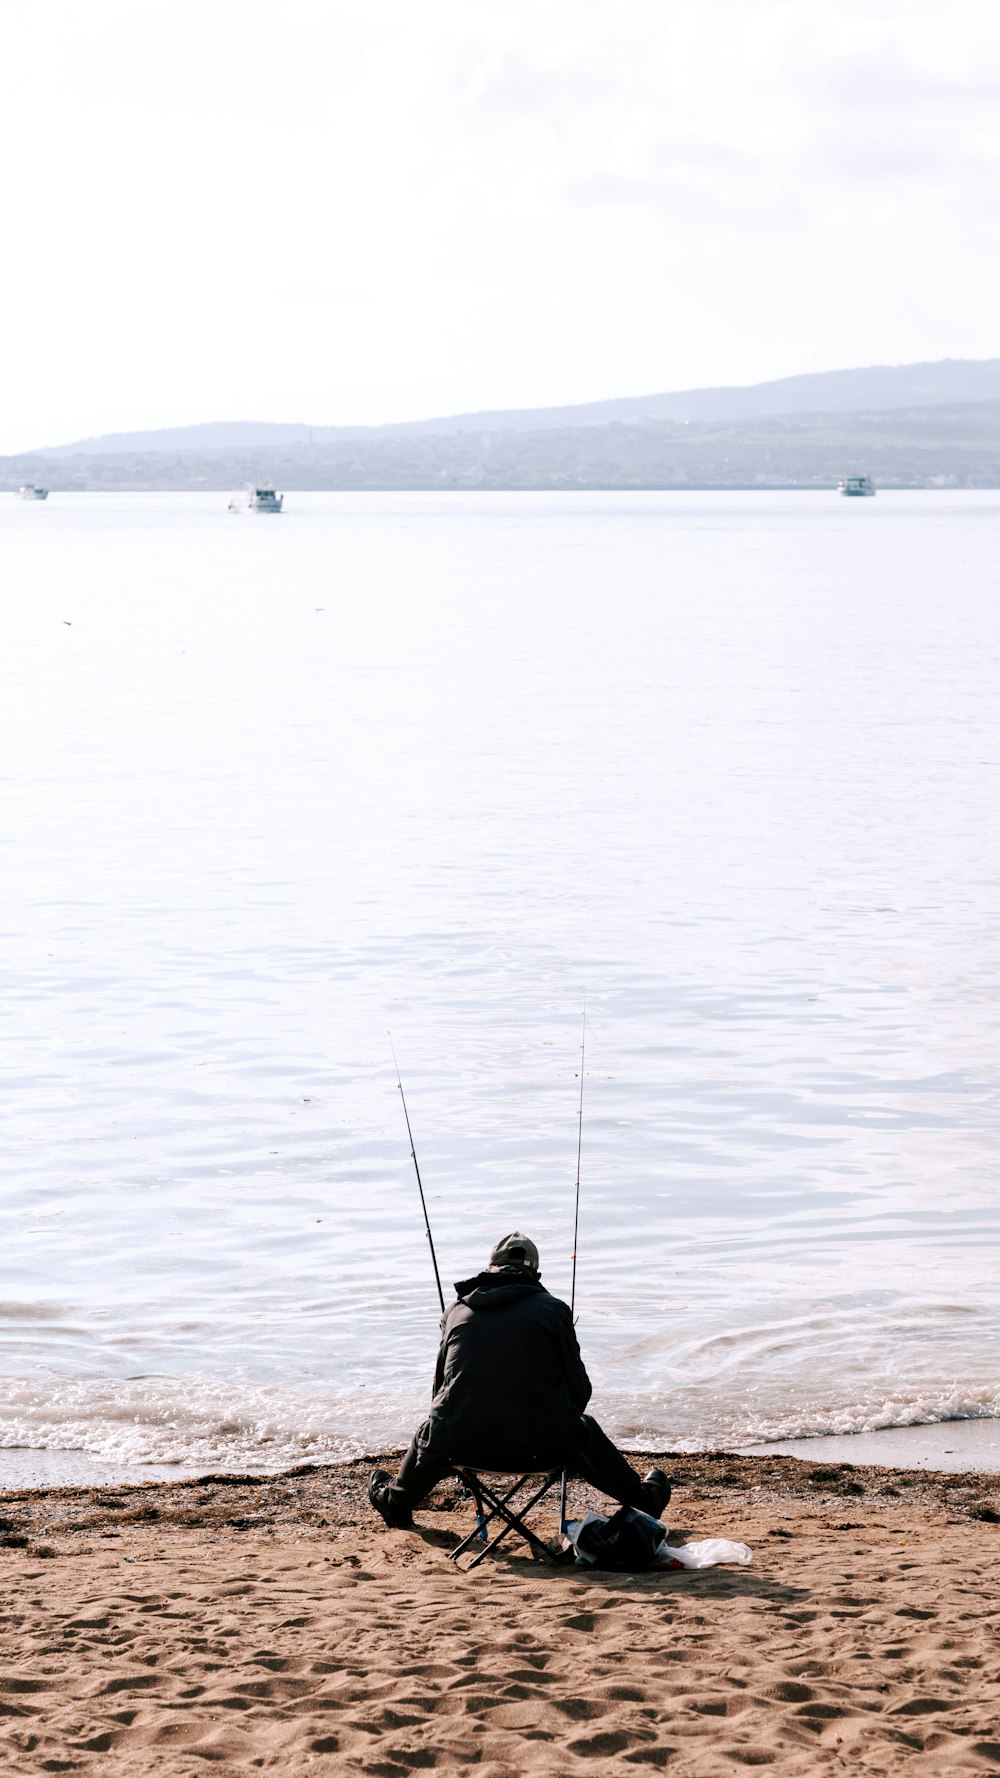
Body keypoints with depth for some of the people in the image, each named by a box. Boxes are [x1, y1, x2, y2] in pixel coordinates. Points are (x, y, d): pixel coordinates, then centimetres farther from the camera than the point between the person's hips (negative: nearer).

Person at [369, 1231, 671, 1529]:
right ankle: (643, 1501, 45)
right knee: (586, 1431, 30)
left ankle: (394, 1502, 60)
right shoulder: (551, 1309, 4)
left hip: (463, 1447, 2)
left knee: (432, 1433, 36)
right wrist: (554, 1424, 27)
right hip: (542, 1448, -2)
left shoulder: (457, 1312, 11)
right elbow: (579, 1389, 6)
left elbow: (440, 1384, 19)